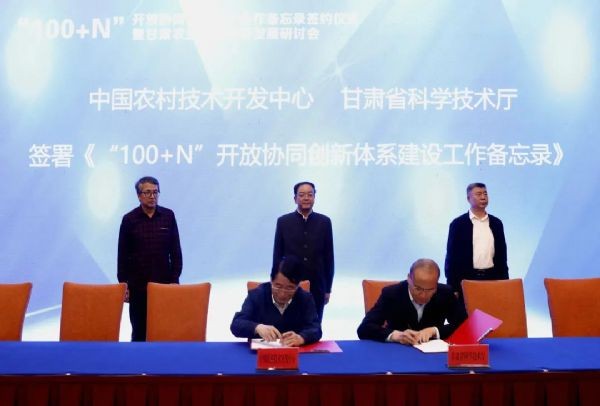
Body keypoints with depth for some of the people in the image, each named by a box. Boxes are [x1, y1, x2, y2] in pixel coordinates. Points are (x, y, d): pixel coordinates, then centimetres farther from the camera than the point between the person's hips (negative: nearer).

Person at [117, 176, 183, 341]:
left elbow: (175, 250, 3)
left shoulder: (168, 216, 1)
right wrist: (123, 283, -3)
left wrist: (175, 279, -2)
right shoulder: (129, 219, -2)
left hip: (164, 283, 1)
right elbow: (123, 255, 1)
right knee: (139, 331, 7)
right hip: (138, 284, 0)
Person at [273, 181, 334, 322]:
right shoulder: (283, 222, 0)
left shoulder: (324, 222, 3)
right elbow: (277, 256, 3)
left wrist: (328, 288, 3)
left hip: (317, 286, 1)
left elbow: (328, 256, 4)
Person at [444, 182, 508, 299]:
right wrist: (453, 288, -7)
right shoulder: (458, 224, -1)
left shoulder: (496, 223, 11)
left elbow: (501, 255, 14)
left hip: (492, 278, 3)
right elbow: (451, 256, -2)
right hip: (467, 280, -3)